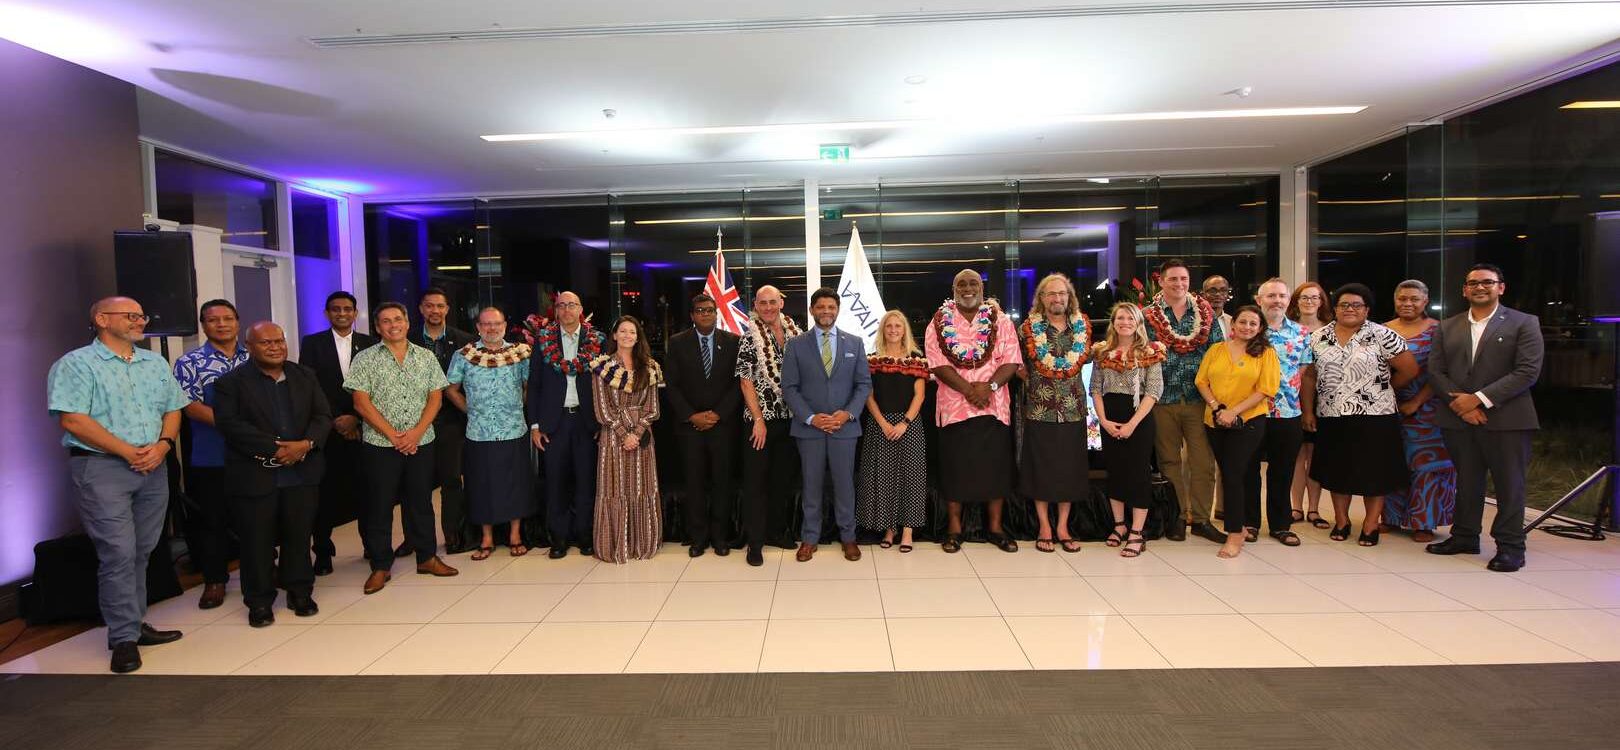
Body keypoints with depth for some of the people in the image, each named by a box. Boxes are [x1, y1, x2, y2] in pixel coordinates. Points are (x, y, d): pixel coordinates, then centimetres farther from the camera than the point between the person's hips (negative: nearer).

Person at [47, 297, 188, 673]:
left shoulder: (155, 363, 14)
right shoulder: (76, 364, -4)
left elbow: (173, 409, 14)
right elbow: (72, 420, -13)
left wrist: (162, 445, -6)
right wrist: (129, 452, -14)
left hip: (154, 468, 6)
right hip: (102, 467, -6)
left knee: (142, 552, 10)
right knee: (118, 553, -6)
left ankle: (133, 624, 21)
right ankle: (124, 638, 3)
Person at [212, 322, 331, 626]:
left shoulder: (305, 376, 10)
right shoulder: (231, 382, -1)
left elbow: (322, 416, 6)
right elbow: (230, 423, -12)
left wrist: (306, 444, -13)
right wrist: (275, 449, -18)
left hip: (302, 473, 3)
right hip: (254, 475, -3)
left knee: (299, 536, 10)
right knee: (257, 541, 4)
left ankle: (300, 593, 24)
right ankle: (259, 601, 18)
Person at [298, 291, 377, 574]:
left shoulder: (370, 344, 8)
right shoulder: (312, 343, 5)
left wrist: (357, 419, -7)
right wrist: (334, 420, -7)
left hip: (361, 429, 1)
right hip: (326, 430, 0)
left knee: (365, 489, 2)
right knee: (324, 491, 1)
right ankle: (322, 552, 12)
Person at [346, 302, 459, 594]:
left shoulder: (426, 357, 6)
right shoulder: (365, 359, -1)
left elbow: (435, 397, 3)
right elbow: (361, 403, -6)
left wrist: (416, 432, -10)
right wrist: (393, 435, -12)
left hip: (421, 443, 2)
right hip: (380, 444, -2)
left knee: (421, 501, 10)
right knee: (379, 505, 4)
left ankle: (427, 557, 22)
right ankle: (380, 566, 14)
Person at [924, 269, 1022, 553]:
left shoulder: (1000, 321, 6)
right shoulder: (939, 323, 2)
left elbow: (1011, 361, -1)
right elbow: (938, 363, -8)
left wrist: (989, 386, -17)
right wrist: (968, 389, -18)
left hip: (994, 405, 1)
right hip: (954, 405, -1)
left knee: (995, 465, 7)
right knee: (955, 467, 5)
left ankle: (995, 527, 20)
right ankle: (954, 528, 17)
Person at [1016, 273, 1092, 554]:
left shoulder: (1082, 325, 6)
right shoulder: (1029, 327, -1)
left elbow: (1082, 359, 13)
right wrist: (1032, 379, -5)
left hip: (1073, 409, 3)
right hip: (1039, 410, -2)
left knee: (1070, 467, 6)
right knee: (1041, 467, 3)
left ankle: (1063, 527, 17)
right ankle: (1044, 528, 14)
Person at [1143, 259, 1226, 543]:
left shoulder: (1206, 312, 8)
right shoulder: (1148, 316, 2)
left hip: (1200, 398, 2)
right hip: (1164, 399, -1)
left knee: (1204, 461, 3)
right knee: (1169, 461, 8)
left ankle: (1200, 519, 16)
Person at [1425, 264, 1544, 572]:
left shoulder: (1524, 324, 1)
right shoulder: (1447, 327, 12)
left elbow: (1528, 371, -9)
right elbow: (1435, 371, 6)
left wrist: (1479, 399, -15)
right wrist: (1459, 403, -9)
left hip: (1505, 419, -3)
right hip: (1458, 419, 3)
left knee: (1509, 485, 3)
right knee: (1466, 482, 12)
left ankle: (1510, 546, 12)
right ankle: (1464, 537, 23)